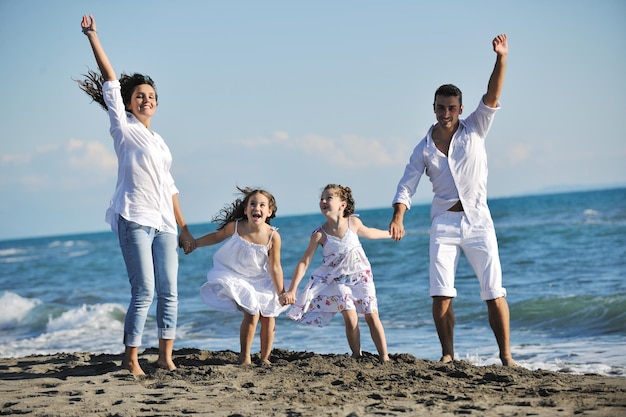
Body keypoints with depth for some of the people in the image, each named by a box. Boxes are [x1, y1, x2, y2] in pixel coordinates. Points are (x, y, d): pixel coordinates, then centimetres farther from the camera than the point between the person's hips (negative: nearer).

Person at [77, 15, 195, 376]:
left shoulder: (160, 142, 21)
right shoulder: (124, 128, 4)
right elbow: (110, 81, 0)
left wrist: (184, 228, 18)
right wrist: (92, 36, -4)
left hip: (164, 223, 6)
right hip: (135, 219, -6)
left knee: (169, 292, 0)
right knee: (144, 292, -11)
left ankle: (166, 355, 4)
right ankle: (131, 358, -5)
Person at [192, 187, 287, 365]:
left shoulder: (273, 236, -21)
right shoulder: (235, 227, -19)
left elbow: (275, 268, -12)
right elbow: (217, 236, 3)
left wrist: (281, 295, -9)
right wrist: (193, 243, 8)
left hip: (261, 281, 2)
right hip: (236, 277, -2)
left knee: (268, 317, 2)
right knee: (251, 314, -16)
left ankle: (265, 358, 21)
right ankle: (244, 357, -2)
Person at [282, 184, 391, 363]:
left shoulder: (353, 222, -11)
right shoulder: (319, 234, -17)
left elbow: (368, 232, 14)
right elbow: (304, 262, -17)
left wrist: (389, 234, 30)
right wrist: (292, 290, -22)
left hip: (361, 276, 2)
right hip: (338, 280, -2)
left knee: (372, 316, -2)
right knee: (350, 318, -14)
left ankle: (385, 358, 4)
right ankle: (357, 357, -2)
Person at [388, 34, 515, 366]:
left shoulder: (474, 130, 3)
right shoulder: (424, 149, 5)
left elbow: (492, 97, -9)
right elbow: (406, 186, 2)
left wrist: (501, 59, -22)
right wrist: (397, 218, -16)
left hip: (477, 220, -1)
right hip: (444, 223, 1)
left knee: (494, 293, -3)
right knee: (440, 294, -7)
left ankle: (506, 356, 1)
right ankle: (447, 354, 4)